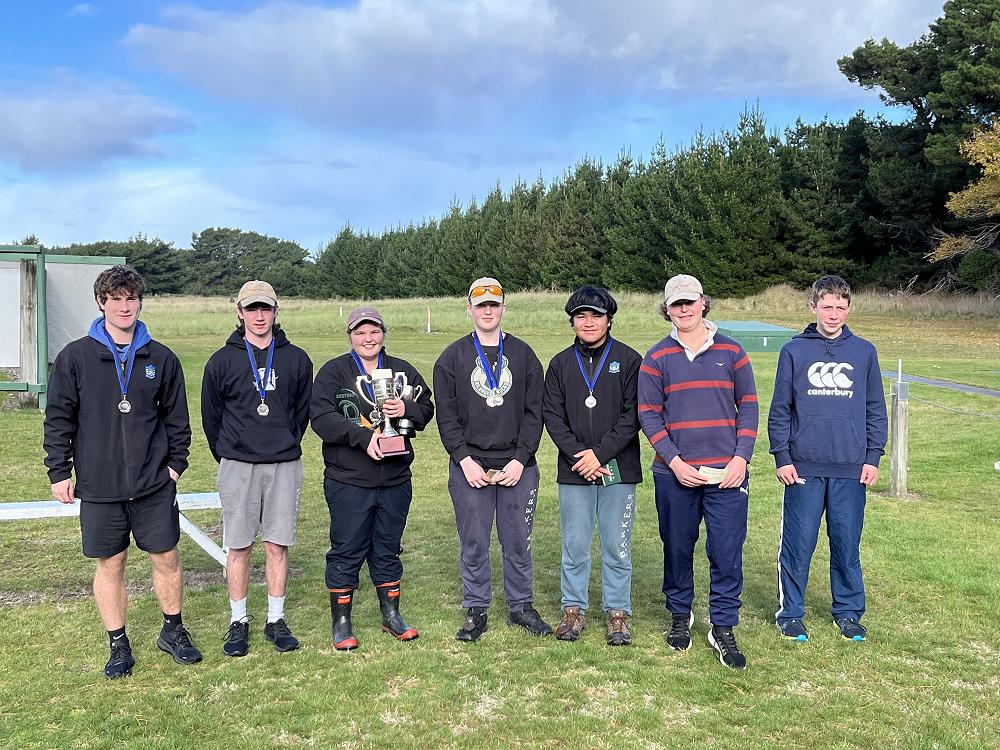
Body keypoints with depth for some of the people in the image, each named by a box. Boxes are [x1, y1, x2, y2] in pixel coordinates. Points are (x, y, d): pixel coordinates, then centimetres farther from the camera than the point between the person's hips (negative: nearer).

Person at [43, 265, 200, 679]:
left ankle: (173, 630, 28)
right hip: (98, 487, -1)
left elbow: (176, 417, 10)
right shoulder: (75, 357, -1)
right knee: (110, 564, 8)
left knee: (167, 558, 8)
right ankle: (118, 645, 23)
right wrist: (59, 472, -1)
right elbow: (58, 418, 2)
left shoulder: (161, 358, 3)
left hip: (154, 484, 1)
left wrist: (177, 462, 5)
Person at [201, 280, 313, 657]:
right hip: (237, 467, -1)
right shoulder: (222, 361, 1)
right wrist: (227, 457, 11)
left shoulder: (296, 359, 4)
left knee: (277, 546, 6)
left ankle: (276, 620, 17)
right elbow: (211, 416, 8)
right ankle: (238, 622, 16)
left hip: (284, 466, 1)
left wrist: (285, 445, 11)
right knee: (238, 547, 4)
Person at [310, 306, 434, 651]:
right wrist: (363, 436, -24)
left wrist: (407, 410, -12)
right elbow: (322, 418, -14)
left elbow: (427, 408, 10)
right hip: (348, 482, -4)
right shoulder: (333, 372, -4)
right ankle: (341, 623, 16)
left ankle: (391, 615, 29)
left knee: (388, 549, 16)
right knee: (347, 551, 3)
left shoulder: (403, 371, 8)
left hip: (395, 480, 4)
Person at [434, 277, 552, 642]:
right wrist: (464, 460, -9)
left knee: (518, 542, 7)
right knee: (473, 544, 5)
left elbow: (534, 412, 3)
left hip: (517, 466, 1)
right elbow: (447, 415, 2)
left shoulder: (523, 354, 8)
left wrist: (520, 459, -7)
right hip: (470, 467, 0)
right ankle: (476, 611, 18)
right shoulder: (452, 357, 6)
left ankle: (521, 607, 22)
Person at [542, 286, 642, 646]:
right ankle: (574, 609, 21)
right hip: (574, 470, 2)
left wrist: (600, 453, -13)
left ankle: (618, 612, 18)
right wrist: (578, 454, -10)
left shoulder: (628, 360, 1)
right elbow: (552, 415, 3)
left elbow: (633, 415, -5)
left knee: (617, 546, 5)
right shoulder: (561, 364, 9)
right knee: (575, 545, 8)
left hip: (618, 469, -2)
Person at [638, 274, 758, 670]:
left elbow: (748, 406, 6)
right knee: (677, 548, 11)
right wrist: (674, 461, -11)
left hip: (727, 472, 0)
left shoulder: (730, 351, 6)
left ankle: (723, 627, 12)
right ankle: (680, 614, 30)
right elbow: (649, 414, 0)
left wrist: (741, 458, -6)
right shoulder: (656, 358, 4)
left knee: (727, 551, 0)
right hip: (674, 473, 0)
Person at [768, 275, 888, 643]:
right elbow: (780, 409, 3)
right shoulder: (794, 351, 2)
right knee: (798, 544, 3)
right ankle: (790, 612, 17)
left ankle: (849, 611, 25)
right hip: (803, 468, -1)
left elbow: (875, 409, 10)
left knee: (847, 545, 9)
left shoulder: (864, 352, 7)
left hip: (851, 469, 1)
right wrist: (781, 457, -3)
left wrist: (873, 457, 3)